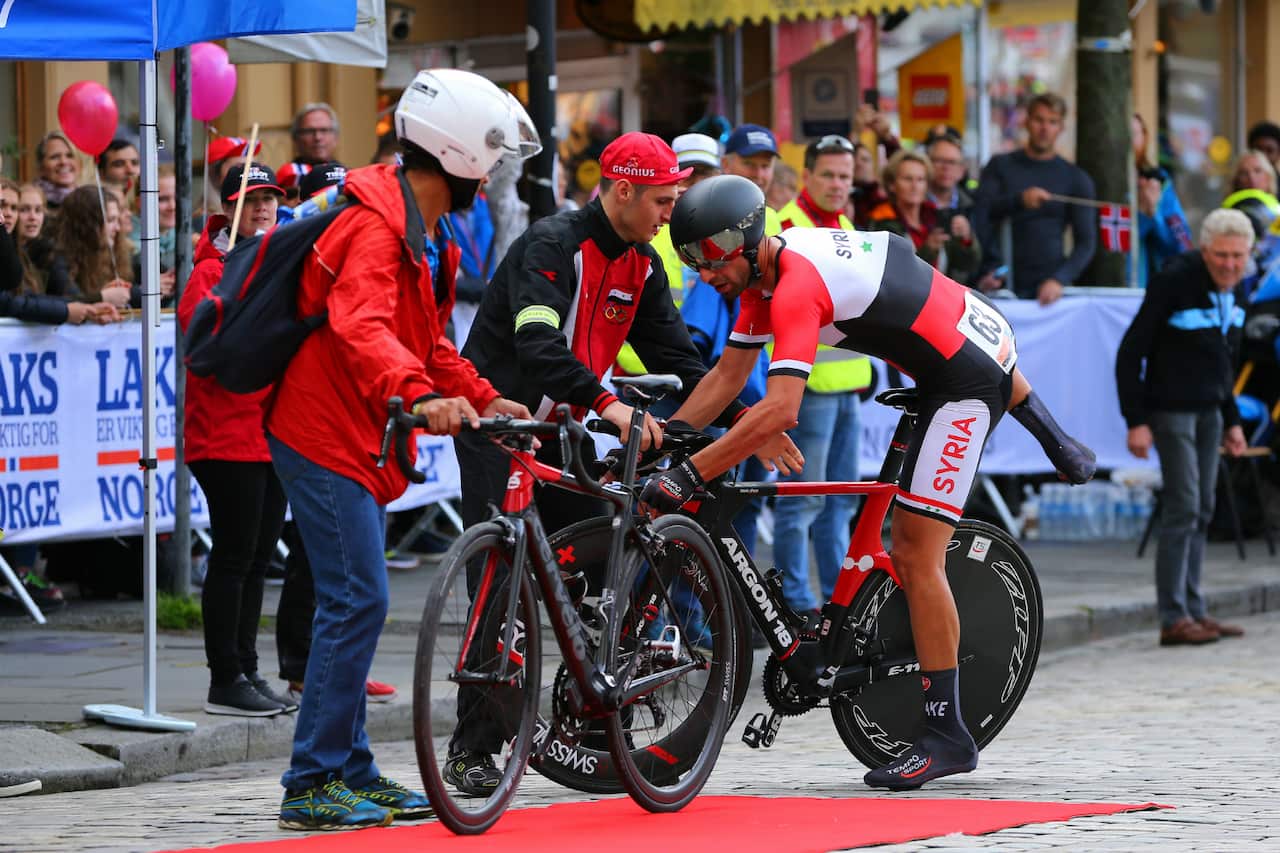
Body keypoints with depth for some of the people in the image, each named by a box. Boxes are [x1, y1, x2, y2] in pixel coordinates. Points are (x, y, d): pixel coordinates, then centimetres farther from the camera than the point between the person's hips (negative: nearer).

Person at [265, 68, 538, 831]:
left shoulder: (426, 236, 15)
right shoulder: (376, 226, -19)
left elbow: (427, 341, 26)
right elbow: (360, 328, -36)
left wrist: (484, 397, 13)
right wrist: (419, 397, -51)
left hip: (362, 445, 10)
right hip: (325, 438, -10)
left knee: (356, 607, 13)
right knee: (358, 603, -12)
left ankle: (350, 771, 20)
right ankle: (313, 784, -9)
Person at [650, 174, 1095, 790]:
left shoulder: (796, 290, -28)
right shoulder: (764, 266, 1)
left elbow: (779, 410, -38)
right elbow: (728, 376, 4)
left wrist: (687, 475, -40)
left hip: (964, 379, -9)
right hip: (984, 333, 9)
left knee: (915, 555, -9)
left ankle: (945, 733, -7)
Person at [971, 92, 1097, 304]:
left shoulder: (1076, 179, 8)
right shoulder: (1001, 166, 10)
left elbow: (1086, 243, 2)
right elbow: (980, 213, -5)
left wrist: (1059, 279, -14)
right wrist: (1019, 200, -23)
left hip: (1049, 287, 0)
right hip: (1004, 285, 0)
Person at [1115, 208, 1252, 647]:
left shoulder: (1231, 289, 7)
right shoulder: (1174, 282, -17)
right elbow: (1130, 352, -15)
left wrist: (1231, 420, 17)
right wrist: (1136, 421, -18)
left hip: (1208, 410, 8)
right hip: (1171, 409, -8)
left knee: (1202, 512, 9)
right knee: (1183, 509, -11)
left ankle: (1193, 611, 14)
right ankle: (1174, 618, -8)